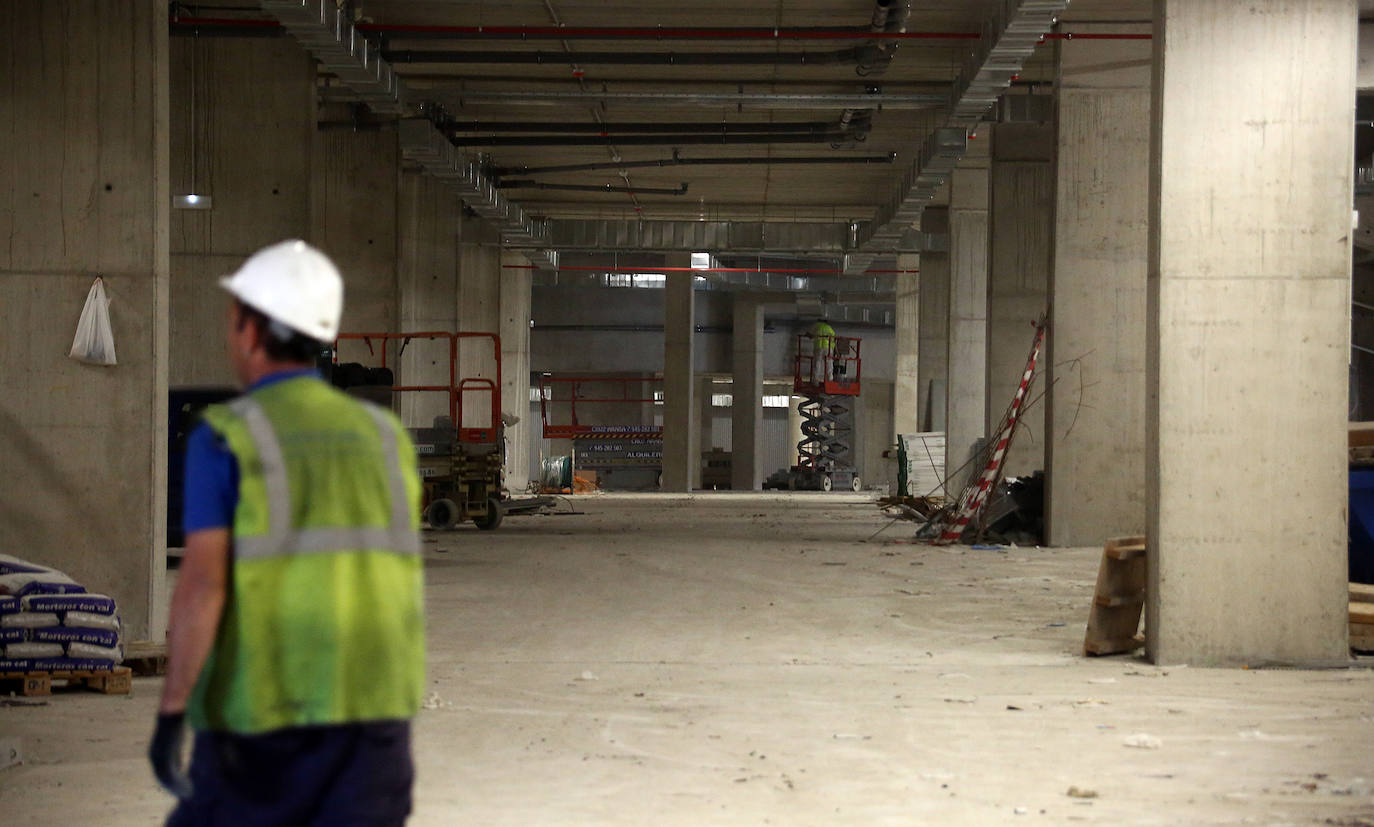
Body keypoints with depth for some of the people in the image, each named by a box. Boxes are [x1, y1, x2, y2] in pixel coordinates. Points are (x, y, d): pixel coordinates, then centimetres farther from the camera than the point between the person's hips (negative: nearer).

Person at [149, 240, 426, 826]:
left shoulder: (223, 439, -7)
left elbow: (202, 581, -17)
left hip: (263, 710, -3)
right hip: (370, 708, 3)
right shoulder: (382, 440, 9)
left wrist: (169, 717, -16)